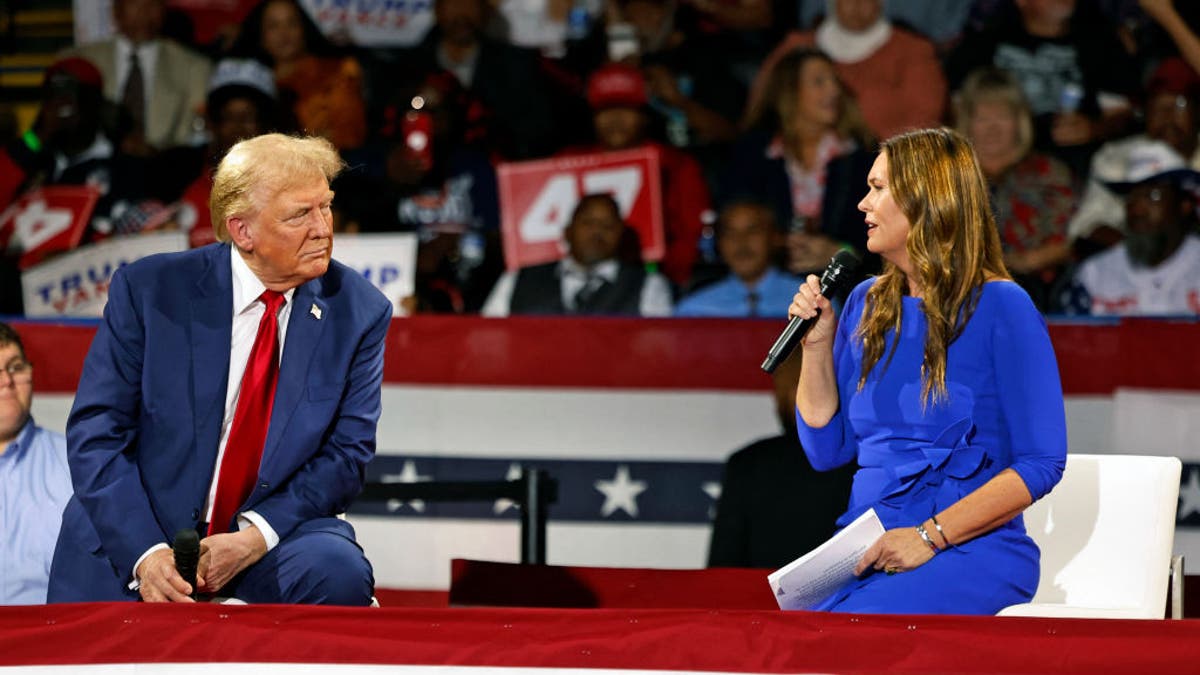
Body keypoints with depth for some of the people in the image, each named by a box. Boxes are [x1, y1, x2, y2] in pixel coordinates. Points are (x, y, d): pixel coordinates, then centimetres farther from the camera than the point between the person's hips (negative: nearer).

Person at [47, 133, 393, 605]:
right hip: (130, 546, -1)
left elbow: (347, 453, -1)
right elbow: (95, 433, -7)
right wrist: (145, 552, -22)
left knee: (339, 572, -29)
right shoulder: (148, 290, -6)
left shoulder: (358, 313, -1)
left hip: (271, 543, 1)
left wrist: (255, 538, -17)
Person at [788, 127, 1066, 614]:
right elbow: (827, 450, 18)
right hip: (867, 548, 5)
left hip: (972, 552, -5)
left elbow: (1041, 463, -10)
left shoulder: (1001, 309, -5)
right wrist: (817, 342, 6)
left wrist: (930, 536, -16)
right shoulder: (867, 304, 16)